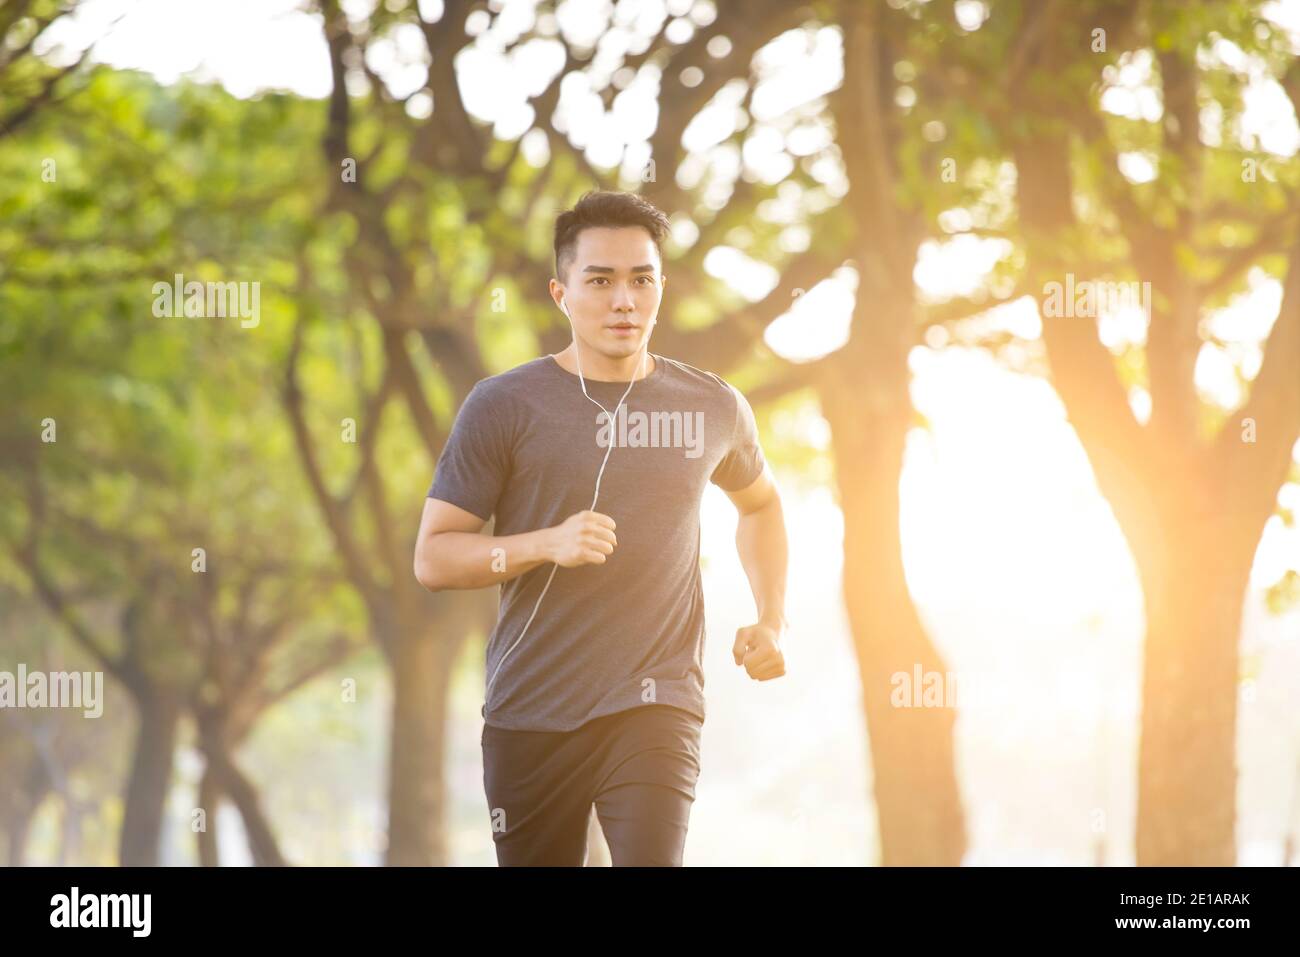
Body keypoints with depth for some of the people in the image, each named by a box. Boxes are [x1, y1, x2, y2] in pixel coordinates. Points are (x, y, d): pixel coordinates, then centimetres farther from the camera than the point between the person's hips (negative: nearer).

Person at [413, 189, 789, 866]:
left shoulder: (713, 408, 6)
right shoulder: (503, 406, -3)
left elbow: (759, 503, 28)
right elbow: (432, 558, -5)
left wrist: (772, 620, 14)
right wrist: (546, 543, -20)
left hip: (654, 708, 0)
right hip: (530, 714, 0)